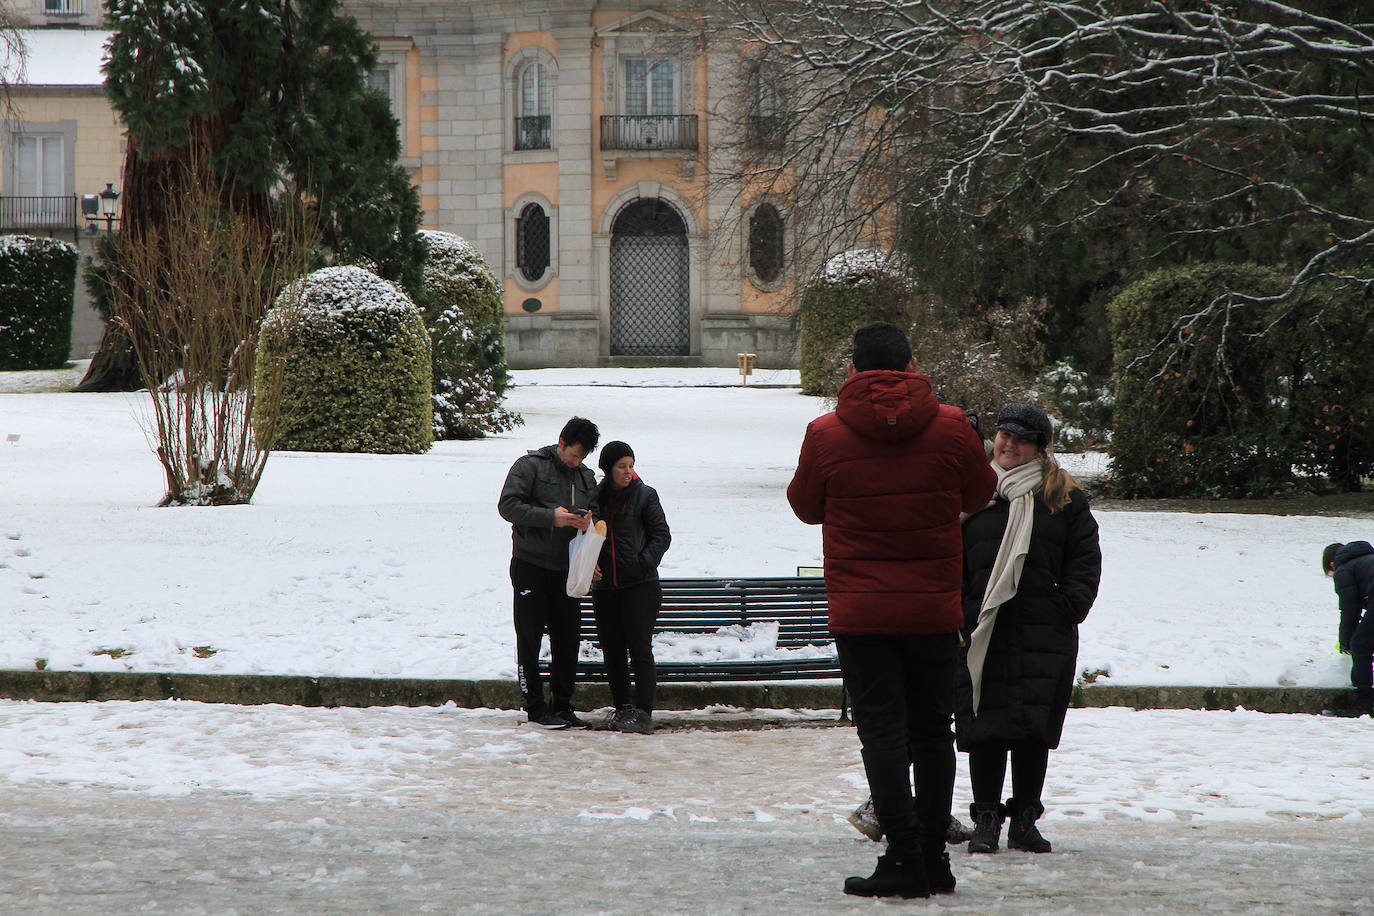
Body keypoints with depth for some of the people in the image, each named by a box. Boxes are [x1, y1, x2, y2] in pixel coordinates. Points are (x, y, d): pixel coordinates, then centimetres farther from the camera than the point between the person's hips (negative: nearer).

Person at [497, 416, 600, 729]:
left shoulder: (586, 477, 13)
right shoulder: (530, 466, -5)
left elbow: (595, 514, 19)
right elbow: (508, 506, -13)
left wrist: (588, 521, -6)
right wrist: (551, 517, -22)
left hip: (567, 569, 5)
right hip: (530, 565, -5)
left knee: (568, 639, 4)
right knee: (530, 638, -1)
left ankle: (562, 706, 11)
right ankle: (536, 707, 3)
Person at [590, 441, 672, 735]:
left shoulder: (644, 495, 1)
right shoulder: (597, 498, 11)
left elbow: (662, 535, 0)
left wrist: (643, 564, -12)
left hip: (640, 586, -4)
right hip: (604, 587, 4)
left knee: (639, 649, -8)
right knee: (612, 651, 5)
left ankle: (644, 713, -9)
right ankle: (623, 709, 15)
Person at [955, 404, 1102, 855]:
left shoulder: (1064, 498, 9)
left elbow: (1085, 560, 9)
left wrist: (1069, 608, -5)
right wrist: (959, 613, -1)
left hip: (1046, 636, 0)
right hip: (983, 634, 0)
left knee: (1035, 730, 2)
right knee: (986, 728, -3)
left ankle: (1025, 819, 12)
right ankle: (986, 820, 5)